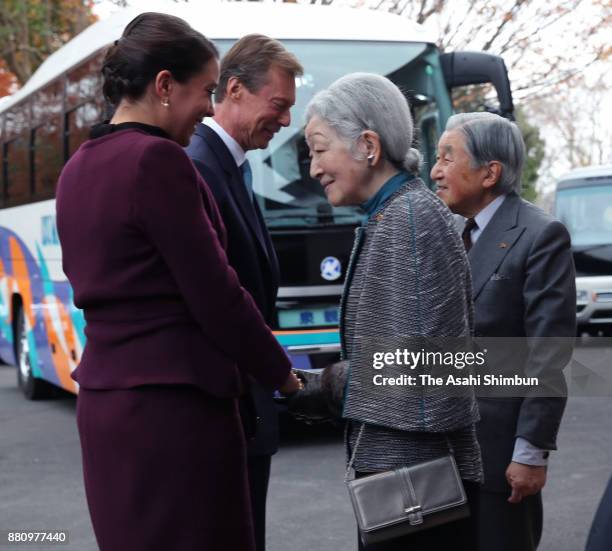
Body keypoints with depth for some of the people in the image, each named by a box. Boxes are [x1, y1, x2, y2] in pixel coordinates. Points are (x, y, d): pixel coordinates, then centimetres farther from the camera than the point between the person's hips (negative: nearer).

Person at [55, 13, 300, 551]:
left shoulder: (78, 169, 11)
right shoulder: (159, 160, -15)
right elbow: (215, 295, -14)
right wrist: (284, 376, 0)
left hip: (103, 397, 9)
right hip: (174, 405, -9)